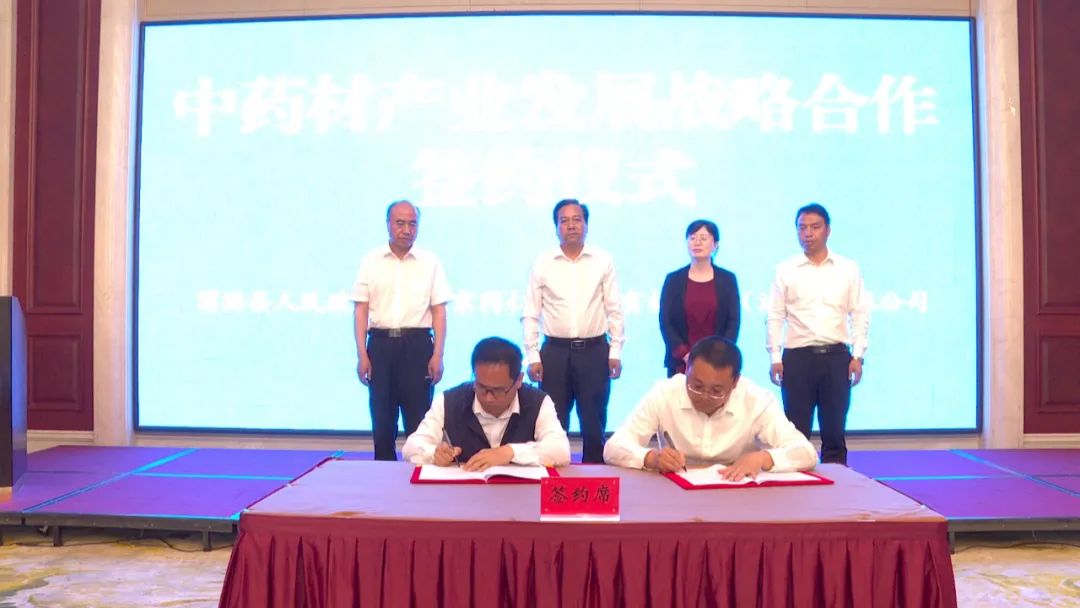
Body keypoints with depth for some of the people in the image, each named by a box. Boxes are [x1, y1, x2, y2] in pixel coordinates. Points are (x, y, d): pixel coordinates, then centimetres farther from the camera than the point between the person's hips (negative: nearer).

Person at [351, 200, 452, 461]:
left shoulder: (430, 262, 4)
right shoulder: (371, 261, 5)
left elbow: (439, 311, 2)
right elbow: (360, 310, 4)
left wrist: (437, 355, -5)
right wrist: (362, 355, -2)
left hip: (418, 344, -1)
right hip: (381, 344, 1)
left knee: (418, 419, 2)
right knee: (382, 419, 6)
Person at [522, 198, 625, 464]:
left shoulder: (603, 260, 2)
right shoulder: (542, 263, 1)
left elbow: (614, 310, 4)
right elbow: (530, 314, 3)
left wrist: (616, 352, 0)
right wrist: (532, 356, -2)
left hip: (594, 351, 0)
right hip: (555, 351, 0)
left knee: (594, 422, 7)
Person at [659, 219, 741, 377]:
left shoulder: (728, 279, 6)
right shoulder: (673, 279, 6)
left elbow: (733, 322, 2)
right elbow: (665, 322, 1)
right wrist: (685, 355, -11)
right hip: (681, 363, 0)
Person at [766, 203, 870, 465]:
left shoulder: (849, 269, 6)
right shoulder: (785, 270, 4)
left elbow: (860, 314, 6)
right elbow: (775, 316, 3)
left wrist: (858, 356, -2)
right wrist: (775, 358, -3)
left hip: (836, 356, 1)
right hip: (797, 357, -1)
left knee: (834, 428, 7)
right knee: (796, 430, 2)